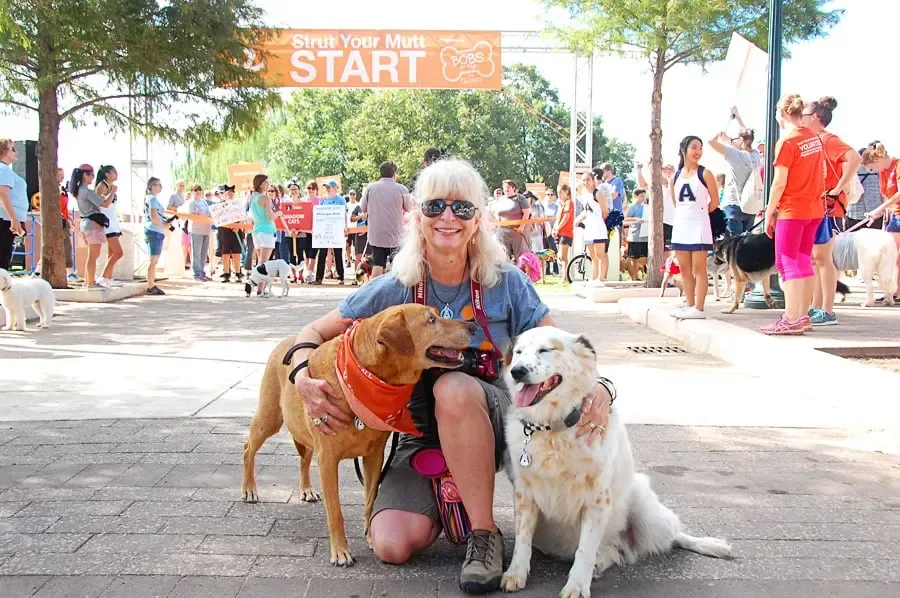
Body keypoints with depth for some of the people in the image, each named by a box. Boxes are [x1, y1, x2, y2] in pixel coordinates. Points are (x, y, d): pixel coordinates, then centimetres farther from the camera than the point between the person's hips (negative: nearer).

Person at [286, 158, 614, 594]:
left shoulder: (506, 283, -7)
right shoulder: (394, 289, -6)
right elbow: (314, 333, 2)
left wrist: (598, 387, -27)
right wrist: (304, 378, -20)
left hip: (493, 424, -1)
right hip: (421, 436, 1)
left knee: (453, 386, -37)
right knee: (393, 546, -23)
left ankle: (484, 532, -21)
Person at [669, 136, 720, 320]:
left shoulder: (704, 174, -4)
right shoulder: (676, 176, 9)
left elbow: (715, 201, -2)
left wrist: (699, 213, 7)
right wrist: (684, 213, 11)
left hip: (698, 225, -6)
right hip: (680, 224, 6)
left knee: (698, 268, -5)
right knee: (684, 269, 9)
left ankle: (699, 308, -5)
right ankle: (689, 305, 16)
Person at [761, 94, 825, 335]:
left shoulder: (787, 141, -14)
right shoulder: (815, 137, 8)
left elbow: (779, 183, -15)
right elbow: (821, 173, 13)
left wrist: (769, 213, -8)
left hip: (792, 210, -7)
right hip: (815, 209, 7)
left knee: (787, 263, -4)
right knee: (804, 261, 12)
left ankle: (791, 319, -8)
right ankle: (803, 317, 15)